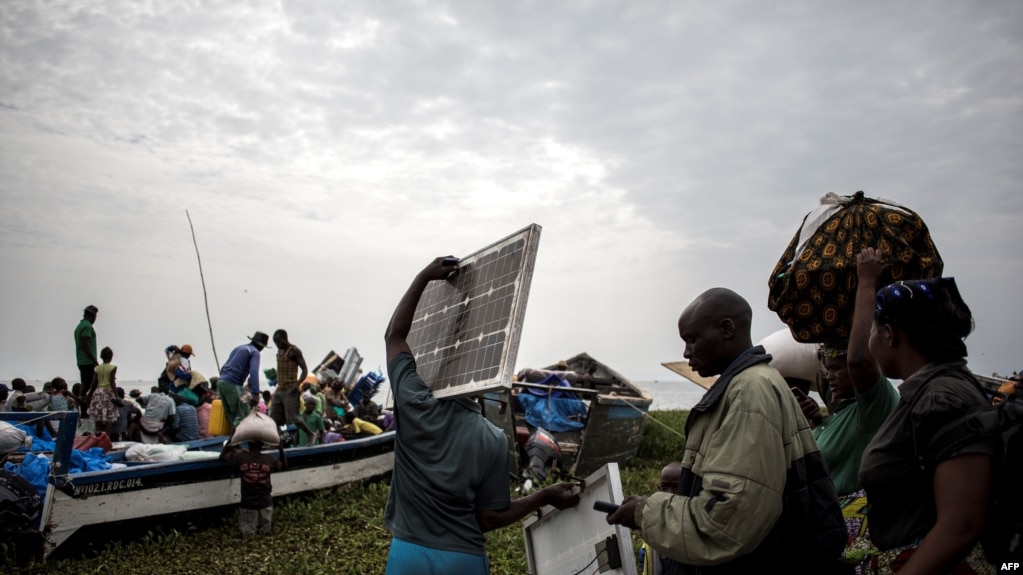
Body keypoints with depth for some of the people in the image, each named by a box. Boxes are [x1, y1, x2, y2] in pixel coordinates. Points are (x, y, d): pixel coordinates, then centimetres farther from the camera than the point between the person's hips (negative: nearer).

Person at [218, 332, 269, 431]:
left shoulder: (238, 348, 23)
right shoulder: (254, 352, -2)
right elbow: (254, 372, -17)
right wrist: (255, 393, -22)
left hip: (221, 381, 8)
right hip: (232, 384, -8)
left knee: (231, 415, 12)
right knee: (242, 415, -5)